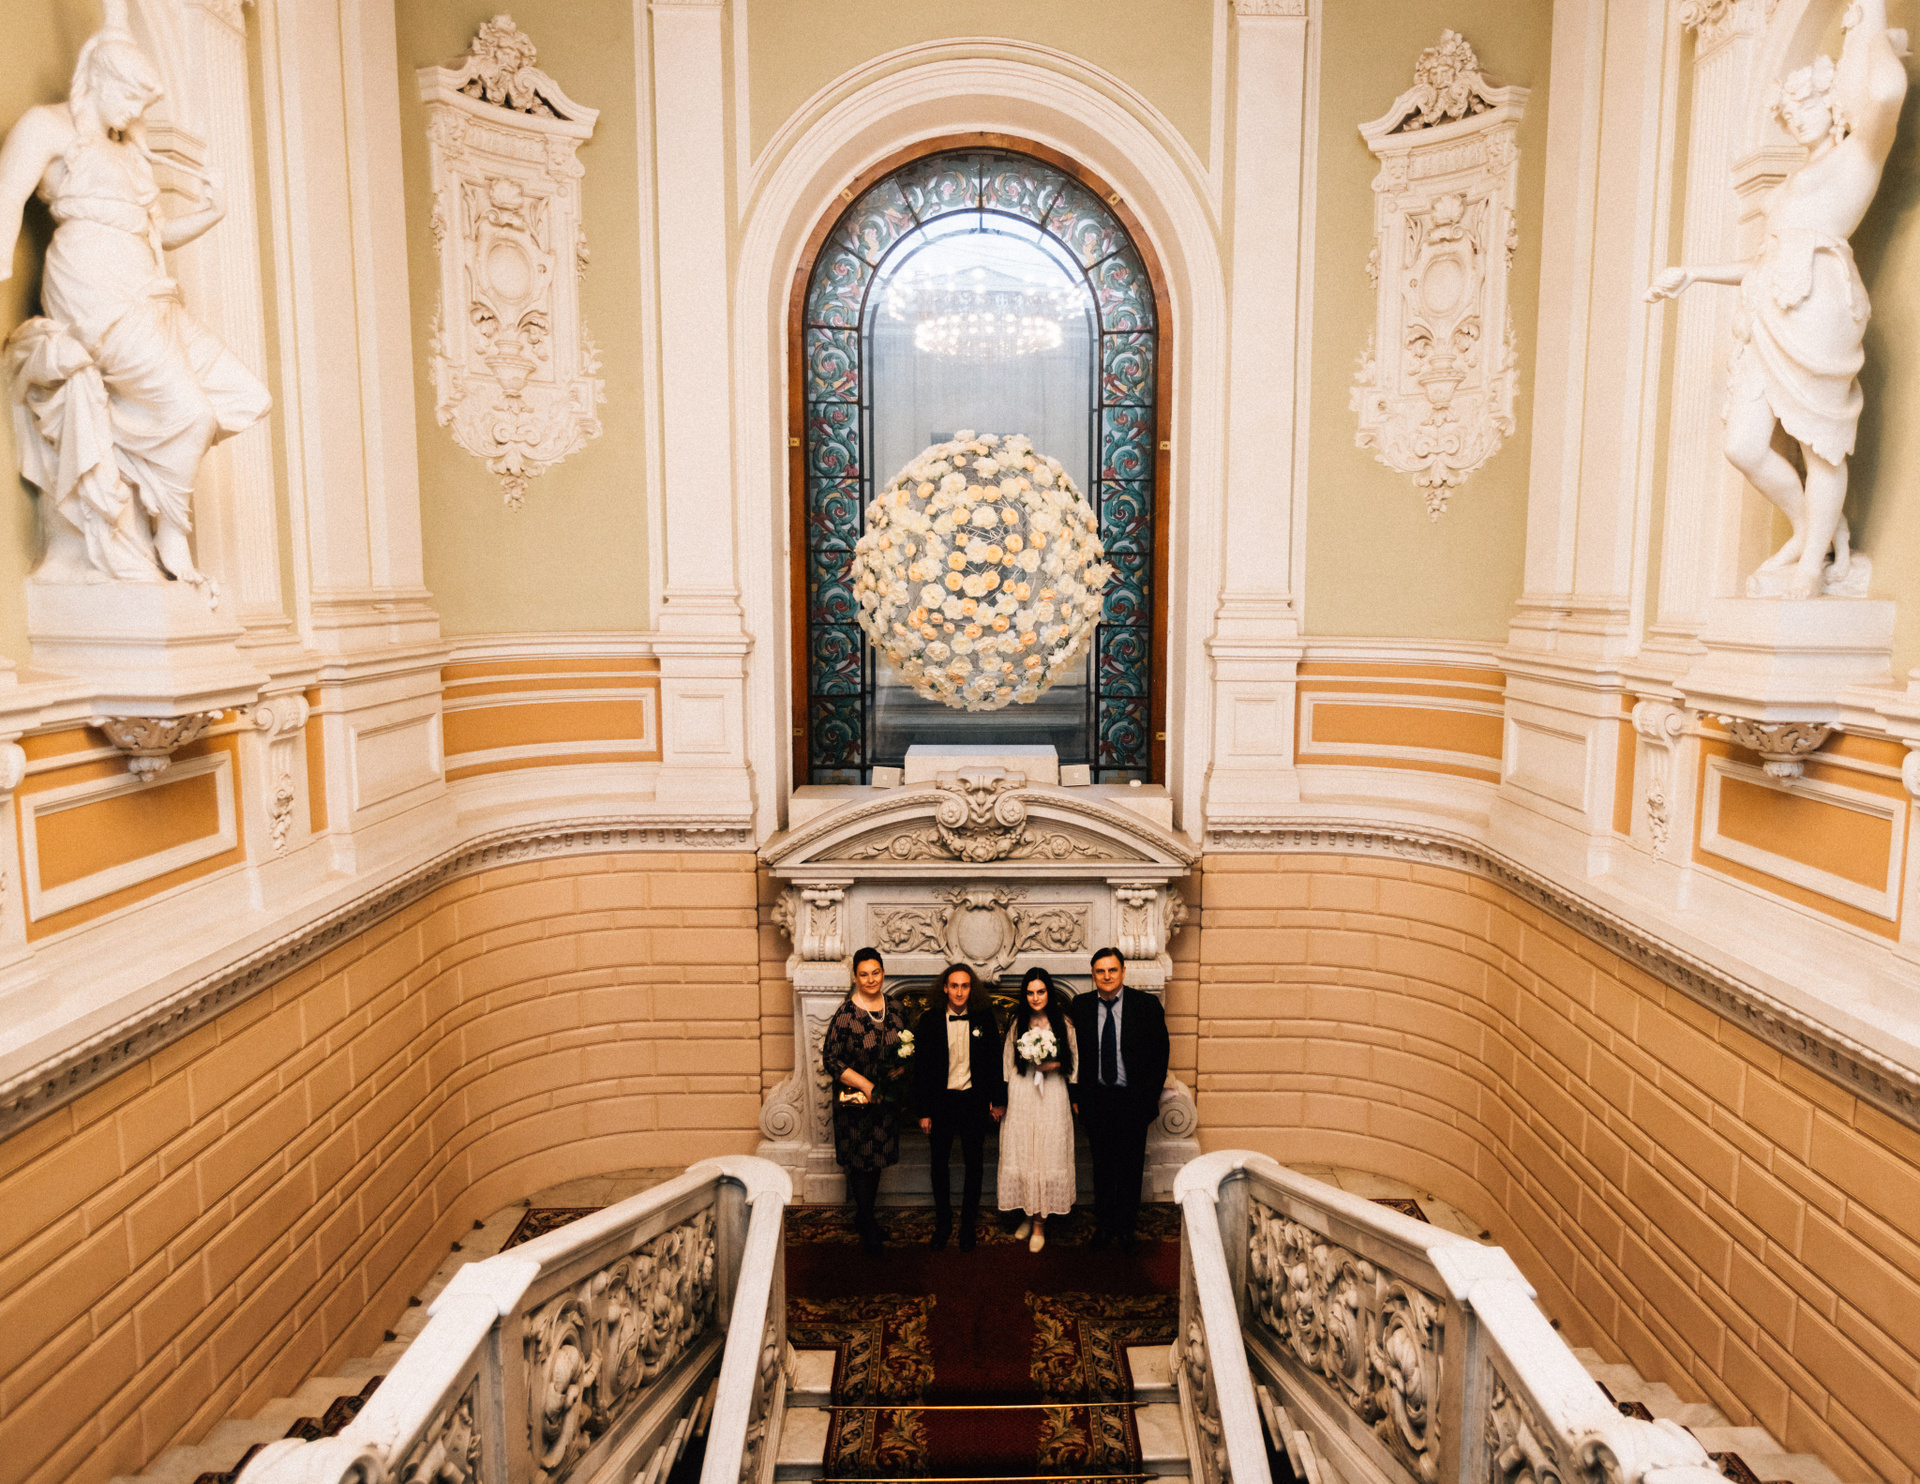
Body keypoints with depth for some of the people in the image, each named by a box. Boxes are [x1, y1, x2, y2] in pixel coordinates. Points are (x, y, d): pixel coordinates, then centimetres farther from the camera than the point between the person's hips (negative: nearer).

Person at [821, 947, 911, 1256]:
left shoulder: (894, 1010, 2)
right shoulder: (846, 1014, -15)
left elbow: (910, 1048, 14)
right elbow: (831, 1060, -14)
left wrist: (902, 1067, -7)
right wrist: (865, 1085, -18)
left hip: (886, 1100, 5)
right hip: (855, 1100, -5)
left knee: (877, 1159, 15)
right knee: (860, 1161, 4)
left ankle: (864, 1216, 34)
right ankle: (868, 1226, 19)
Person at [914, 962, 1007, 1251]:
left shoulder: (983, 1018, -3)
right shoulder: (930, 1021, -5)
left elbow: (995, 1059, 4)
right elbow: (921, 1067, -2)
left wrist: (998, 1099, 3)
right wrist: (924, 1111, -4)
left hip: (974, 1099, 0)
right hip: (941, 1100, 0)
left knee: (973, 1164, 8)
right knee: (939, 1164, 9)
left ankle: (968, 1225, 23)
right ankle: (943, 1224, 25)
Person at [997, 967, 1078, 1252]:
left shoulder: (1063, 1023, 1)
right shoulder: (1017, 1023, 5)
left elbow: (1072, 1062, 8)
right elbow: (1007, 1063, 9)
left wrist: (1056, 1065, -12)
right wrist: (1003, 1099, 4)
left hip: (1053, 1096, -1)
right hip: (1021, 1098, 1)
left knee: (1048, 1154, -1)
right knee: (1022, 1154, 4)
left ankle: (1040, 1223, 9)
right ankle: (1028, 1214, 20)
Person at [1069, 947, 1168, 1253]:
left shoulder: (1146, 1005, -7)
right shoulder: (1081, 1005, -2)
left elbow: (1160, 1053, -1)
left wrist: (1151, 1096, -4)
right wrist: (1077, 1096, 1)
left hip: (1133, 1099, -1)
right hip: (1096, 1099, 1)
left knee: (1131, 1170, 9)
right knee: (1102, 1168, 13)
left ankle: (1126, 1228, 24)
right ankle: (1103, 1226, 27)